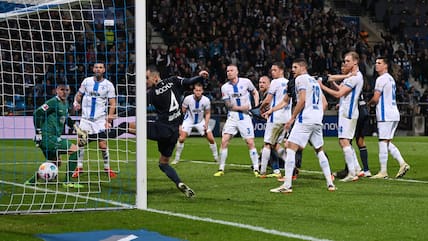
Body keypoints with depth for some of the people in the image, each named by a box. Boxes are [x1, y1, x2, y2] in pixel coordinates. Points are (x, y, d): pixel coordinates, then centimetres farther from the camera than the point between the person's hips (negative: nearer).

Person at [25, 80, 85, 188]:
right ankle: (67, 181, -6)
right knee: (75, 150, -11)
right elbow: (37, 114, -19)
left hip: (54, 138, 10)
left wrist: (76, 128, 25)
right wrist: (38, 133, -20)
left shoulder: (65, 103, 14)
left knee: (56, 163, 20)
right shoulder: (53, 102, -14)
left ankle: (31, 181, 25)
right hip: (48, 138, -10)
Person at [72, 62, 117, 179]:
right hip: (86, 118, 2)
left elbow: (112, 103, -2)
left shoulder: (108, 85, -1)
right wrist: (76, 102, -7)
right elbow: (79, 94, 15)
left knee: (103, 145, -7)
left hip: (100, 119, -2)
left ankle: (107, 168, 8)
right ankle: (79, 167, 10)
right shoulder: (87, 81, 5)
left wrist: (109, 119, -11)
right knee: (81, 142, -3)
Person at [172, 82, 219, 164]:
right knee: (181, 139, -16)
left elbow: (207, 113, -2)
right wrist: (180, 125, -12)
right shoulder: (188, 99, -22)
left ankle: (216, 158, 14)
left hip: (201, 121, 2)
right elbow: (182, 111, -9)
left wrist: (206, 124, -14)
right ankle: (177, 158, 0)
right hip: (189, 120, -2)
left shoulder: (206, 100, -17)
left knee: (211, 139, -5)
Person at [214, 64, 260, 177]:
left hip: (245, 117, -1)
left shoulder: (246, 82, -3)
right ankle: (221, 169, 2)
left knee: (250, 142, -5)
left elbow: (255, 92, 13)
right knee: (224, 141, -7)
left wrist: (256, 106, -2)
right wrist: (242, 108, -17)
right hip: (232, 116, 1)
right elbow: (229, 105, -2)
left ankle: (256, 169, 4)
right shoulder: (225, 87, -1)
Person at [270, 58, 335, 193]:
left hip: (305, 119, -8)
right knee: (319, 151, 19)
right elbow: (324, 102, 24)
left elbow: (302, 100, -14)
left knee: (291, 149, -9)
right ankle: (330, 183, 16)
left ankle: (287, 185, -17)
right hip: (318, 120, 8)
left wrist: (292, 118, -9)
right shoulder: (314, 81, 23)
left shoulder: (301, 79, -3)